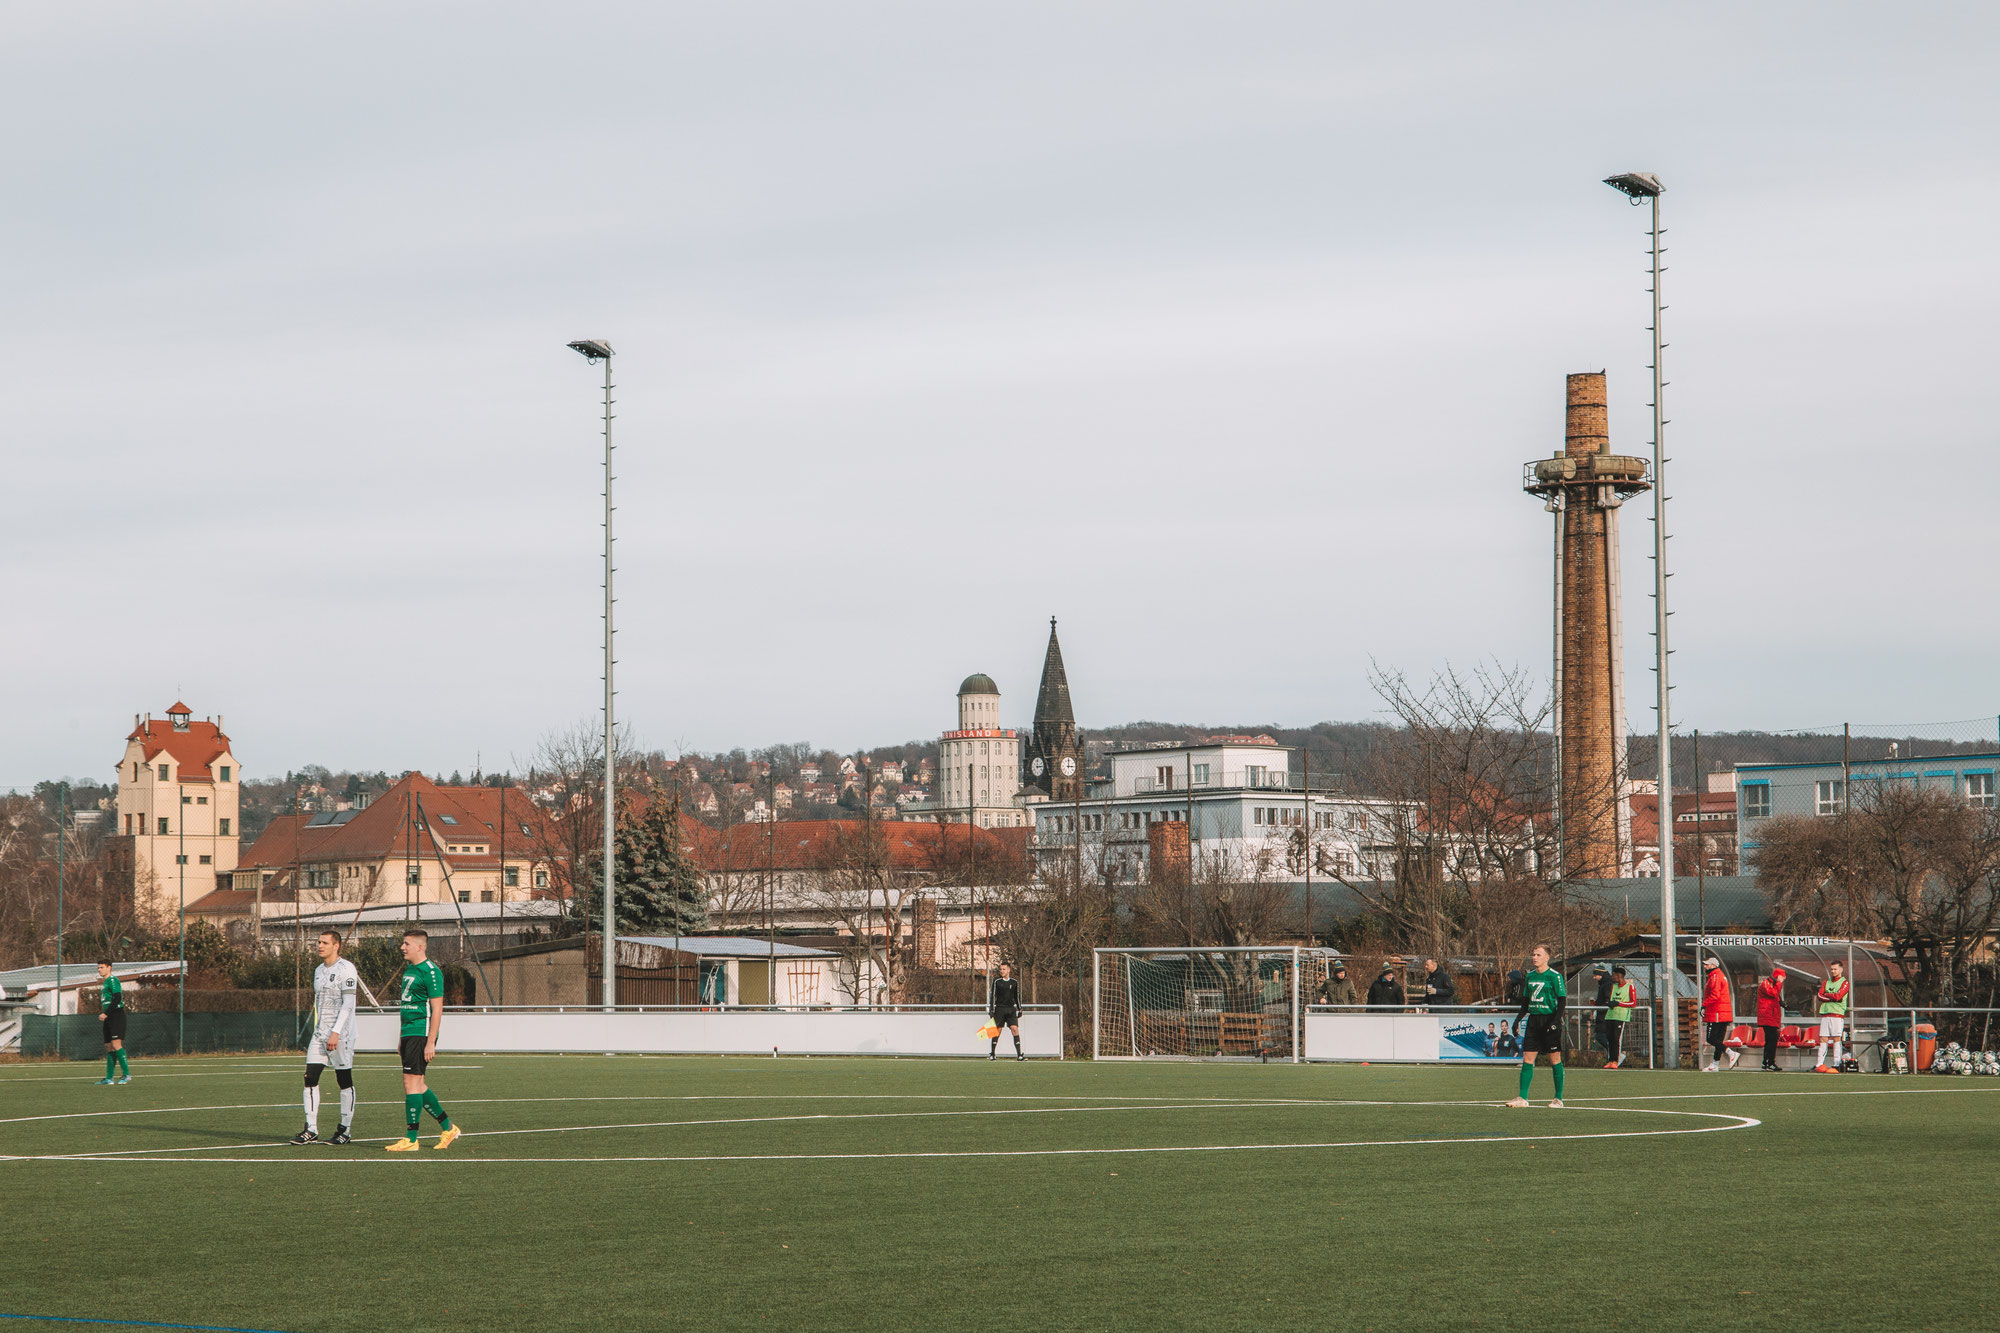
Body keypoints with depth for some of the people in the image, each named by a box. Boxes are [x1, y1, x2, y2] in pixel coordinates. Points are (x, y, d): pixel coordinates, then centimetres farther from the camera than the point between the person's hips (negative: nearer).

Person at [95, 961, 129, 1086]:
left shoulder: (113, 980, -8)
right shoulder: (105, 983, 22)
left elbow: (117, 998, -18)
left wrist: (106, 1014, -19)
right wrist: (103, 1014, 17)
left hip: (116, 1015, -10)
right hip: (108, 1018, 10)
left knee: (116, 1044, -17)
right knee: (108, 1047, 8)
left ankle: (126, 1074, -18)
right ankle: (109, 1078, 10)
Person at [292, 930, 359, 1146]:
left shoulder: (346, 969, -9)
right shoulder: (319, 970, 16)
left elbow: (348, 1004, -14)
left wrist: (336, 1032, -20)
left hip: (340, 1034, -8)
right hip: (320, 1033, 8)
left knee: (344, 1081, -1)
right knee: (310, 1078, -2)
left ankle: (345, 1130, 6)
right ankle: (311, 1130, -1)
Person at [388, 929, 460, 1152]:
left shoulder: (430, 971, -13)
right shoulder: (409, 969, 16)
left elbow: (437, 1008, -16)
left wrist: (430, 1042, -20)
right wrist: (402, 1037, 23)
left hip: (422, 1033, -10)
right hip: (409, 1033, 10)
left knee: (411, 1081, -11)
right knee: (417, 1084, 11)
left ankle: (411, 1139, -9)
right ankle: (448, 1128, 21)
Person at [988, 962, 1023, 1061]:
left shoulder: (1014, 982, 6)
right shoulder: (996, 981, 1)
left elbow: (1017, 997, 14)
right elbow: (993, 996, 1)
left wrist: (1019, 1009, 13)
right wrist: (992, 1010, -4)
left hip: (1011, 1009, 1)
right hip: (999, 1009, -1)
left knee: (1015, 1029, -11)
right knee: (997, 1031, 0)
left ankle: (1019, 1055, -12)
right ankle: (992, 1054, 15)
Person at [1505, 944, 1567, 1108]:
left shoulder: (1554, 976, -6)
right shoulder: (1529, 976, 12)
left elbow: (1562, 1001, -8)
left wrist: (1555, 1021, -18)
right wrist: (1518, 1019, 11)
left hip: (1550, 1019, -6)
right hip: (1533, 1020, 6)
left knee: (1555, 1059, -2)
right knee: (1527, 1058, 1)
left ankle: (1559, 1099, 4)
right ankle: (1523, 1098, 2)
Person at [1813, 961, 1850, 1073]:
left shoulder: (1844, 982, 4)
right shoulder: (1826, 982, 20)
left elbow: (1838, 996, -10)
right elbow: (1819, 996, 7)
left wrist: (1826, 995, 3)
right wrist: (1832, 997, -6)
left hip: (1837, 1014, -5)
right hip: (1825, 1013, 5)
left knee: (1836, 1039, -8)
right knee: (1823, 1039, 1)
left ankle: (1836, 1065, -9)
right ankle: (1819, 1064, 0)